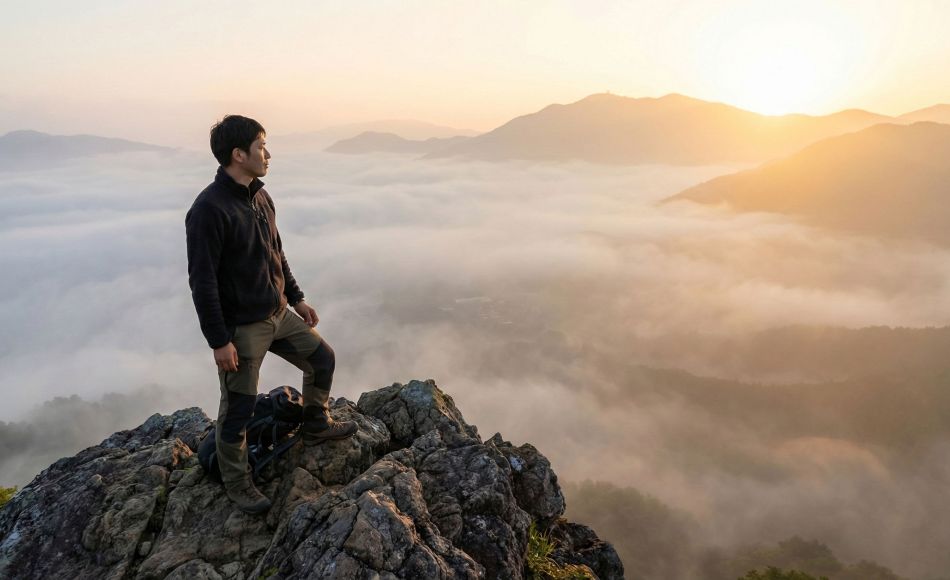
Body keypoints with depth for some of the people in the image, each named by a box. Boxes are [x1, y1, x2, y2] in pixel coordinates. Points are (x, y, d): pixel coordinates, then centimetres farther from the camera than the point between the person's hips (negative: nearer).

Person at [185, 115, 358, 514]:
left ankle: (316, 426, 40)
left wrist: (296, 298, 18)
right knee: (238, 409, 6)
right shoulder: (209, 209, -22)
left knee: (322, 358, 18)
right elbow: (202, 281, -21)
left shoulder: (260, 197, 5)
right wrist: (219, 341, -20)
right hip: (241, 328, -8)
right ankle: (236, 484, 27)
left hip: (278, 315, 8)